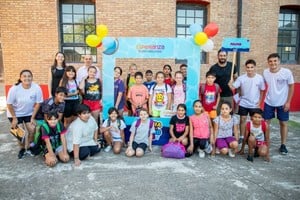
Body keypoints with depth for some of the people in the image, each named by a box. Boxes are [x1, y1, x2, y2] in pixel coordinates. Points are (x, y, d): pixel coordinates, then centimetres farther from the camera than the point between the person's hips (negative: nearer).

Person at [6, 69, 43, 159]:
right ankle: (22, 148, 22)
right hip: (15, 113, -2)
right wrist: (14, 118, -10)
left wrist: (32, 117, -8)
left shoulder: (36, 88, -24)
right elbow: (9, 104, -14)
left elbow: (38, 103, -12)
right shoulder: (14, 89, -27)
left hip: (29, 113, 2)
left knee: (32, 130, -5)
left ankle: (28, 147, 21)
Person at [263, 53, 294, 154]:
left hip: (282, 103, -2)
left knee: (283, 123, 9)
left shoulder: (287, 72, -15)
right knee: (266, 122, 7)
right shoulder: (265, 72, -8)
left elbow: (291, 87, -7)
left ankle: (283, 145, 21)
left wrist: (288, 102, -9)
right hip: (269, 102, 2)